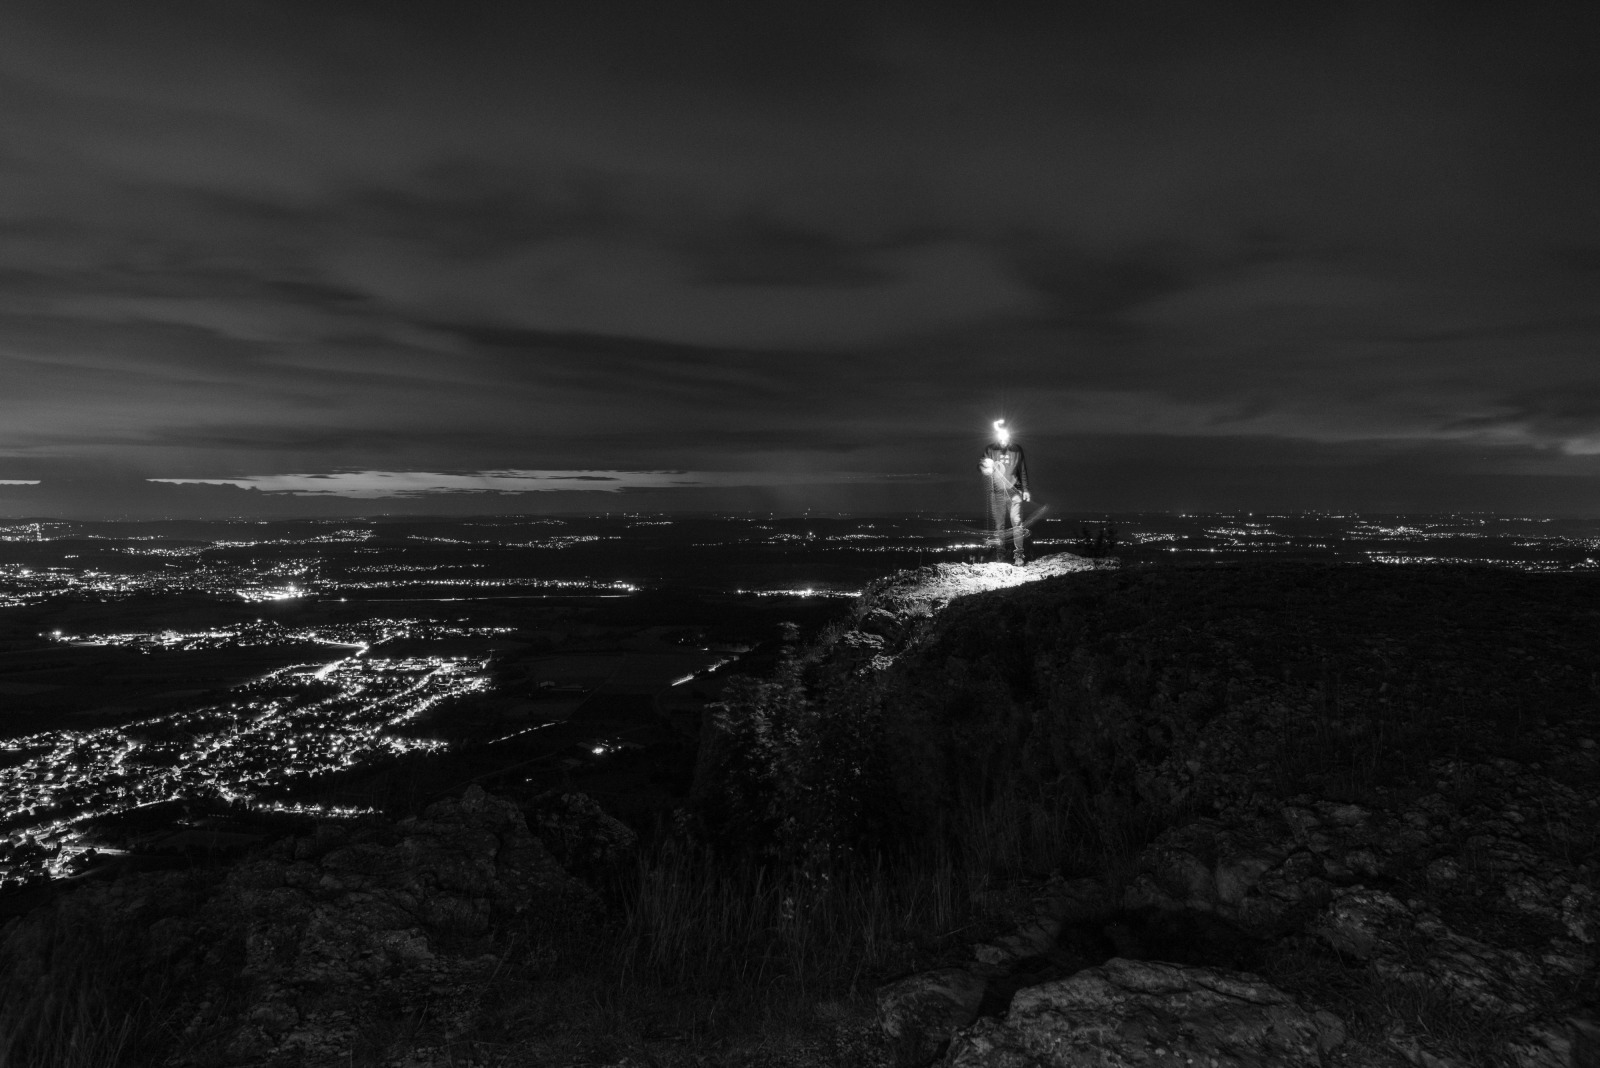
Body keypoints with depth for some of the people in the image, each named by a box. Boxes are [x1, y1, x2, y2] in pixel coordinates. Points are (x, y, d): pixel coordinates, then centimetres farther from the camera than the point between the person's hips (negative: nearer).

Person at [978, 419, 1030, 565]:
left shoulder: (1017, 450, 7)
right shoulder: (990, 450, 3)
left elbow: (1023, 471, 13)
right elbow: (981, 467, 0)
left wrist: (1025, 490, 11)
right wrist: (985, 467, -24)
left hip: (1014, 492, 0)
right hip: (996, 493, 0)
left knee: (1016, 522, -10)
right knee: (998, 525, 2)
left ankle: (1018, 555, -7)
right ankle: (1000, 555, 11)